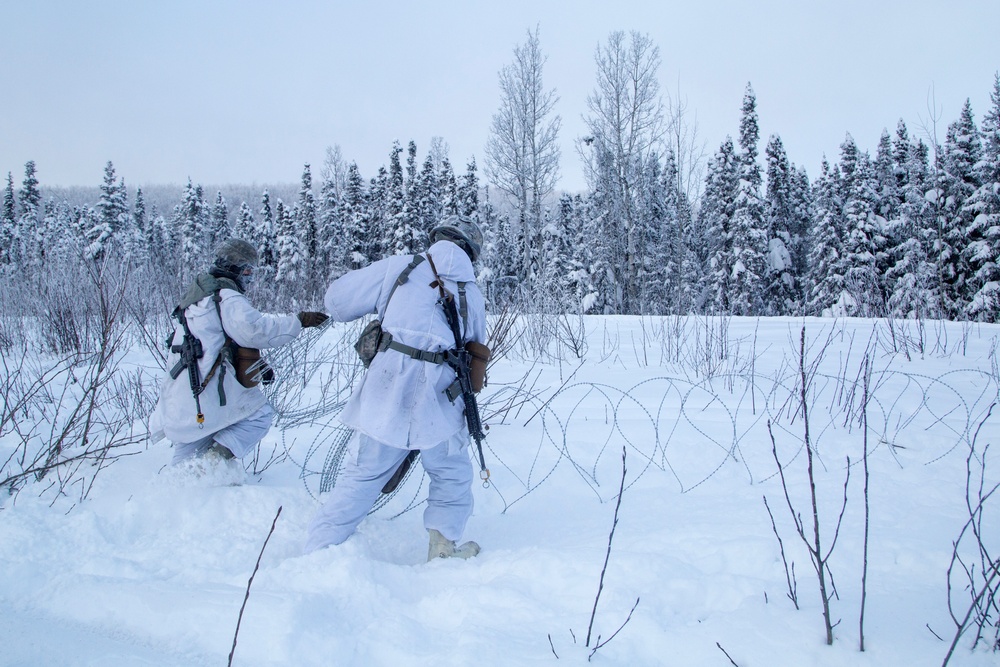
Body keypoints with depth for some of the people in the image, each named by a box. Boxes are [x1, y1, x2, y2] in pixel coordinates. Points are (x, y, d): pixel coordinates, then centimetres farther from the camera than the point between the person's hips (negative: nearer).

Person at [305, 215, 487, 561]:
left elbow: (337, 301, 7)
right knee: (452, 475, 25)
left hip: (384, 398, 0)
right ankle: (443, 549, 25)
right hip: (439, 404, 1)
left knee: (359, 479, 11)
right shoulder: (473, 295, 11)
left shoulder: (397, 267, 5)